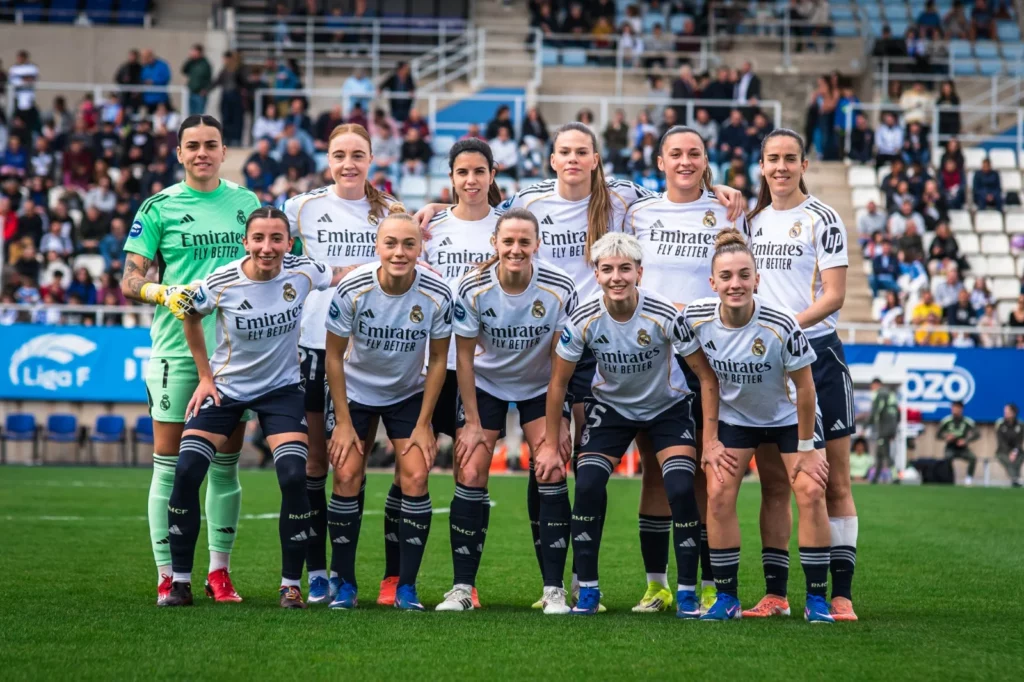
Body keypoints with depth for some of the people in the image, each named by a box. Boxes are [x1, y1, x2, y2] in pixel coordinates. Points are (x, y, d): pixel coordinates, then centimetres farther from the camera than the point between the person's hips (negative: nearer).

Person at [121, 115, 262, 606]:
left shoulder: (246, 202, 10)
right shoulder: (158, 207, 0)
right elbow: (130, 280, -2)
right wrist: (165, 293, -19)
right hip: (176, 349, -3)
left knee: (226, 463, 7)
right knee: (170, 464, -2)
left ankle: (219, 571, 15)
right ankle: (167, 576, 3)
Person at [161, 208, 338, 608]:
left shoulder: (302, 272, -15)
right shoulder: (221, 283, -19)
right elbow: (191, 318, 2)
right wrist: (205, 376, 2)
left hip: (282, 389, 1)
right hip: (225, 387, 0)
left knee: (294, 477, -17)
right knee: (186, 472, -13)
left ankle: (291, 585, -3)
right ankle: (180, 582, 0)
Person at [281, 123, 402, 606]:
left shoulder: (390, 211, 6)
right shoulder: (304, 207, 2)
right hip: (315, 343, -1)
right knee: (315, 460, 0)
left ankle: (344, 570, 8)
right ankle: (315, 570, 5)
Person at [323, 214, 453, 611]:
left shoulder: (437, 295, -20)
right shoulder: (352, 290, -23)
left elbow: (438, 360, -8)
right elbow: (334, 356, -11)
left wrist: (424, 424, -9)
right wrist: (343, 422, -12)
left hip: (409, 395, 1)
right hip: (355, 392, -1)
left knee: (415, 477, -12)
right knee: (347, 477, -10)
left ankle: (406, 588, -3)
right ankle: (345, 584, 3)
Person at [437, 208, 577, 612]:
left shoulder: (559, 290, -20)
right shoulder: (473, 289, -21)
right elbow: (465, 356, -11)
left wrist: (559, 422, -13)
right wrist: (472, 423, -12)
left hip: (542, 387, 0)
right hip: (486, 385, 0)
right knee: (470, 477, -10)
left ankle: (554, 589, -7)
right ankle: (462, 588, -2)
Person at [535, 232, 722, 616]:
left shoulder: (665, 316, -28)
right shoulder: (583, 320, -22)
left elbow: (707, 375, -17)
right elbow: (558, 382, -7)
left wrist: (711, 440, -20)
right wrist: (551, 444, -5)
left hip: (669, 406, -1)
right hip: (611, 405, 1)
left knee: (681, 488, -20)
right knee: (588, 486, -17)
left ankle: (687, 592, -6)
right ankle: (587, 591, -3)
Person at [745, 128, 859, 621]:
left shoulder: (822, 220, -4)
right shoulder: (754, 221, 13)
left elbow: (833, 296, -10)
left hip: (817, 353, -5)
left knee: (833, 480, -3)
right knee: (772, 481, 6)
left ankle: (840, 594, -2)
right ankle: (775, 594, 10)